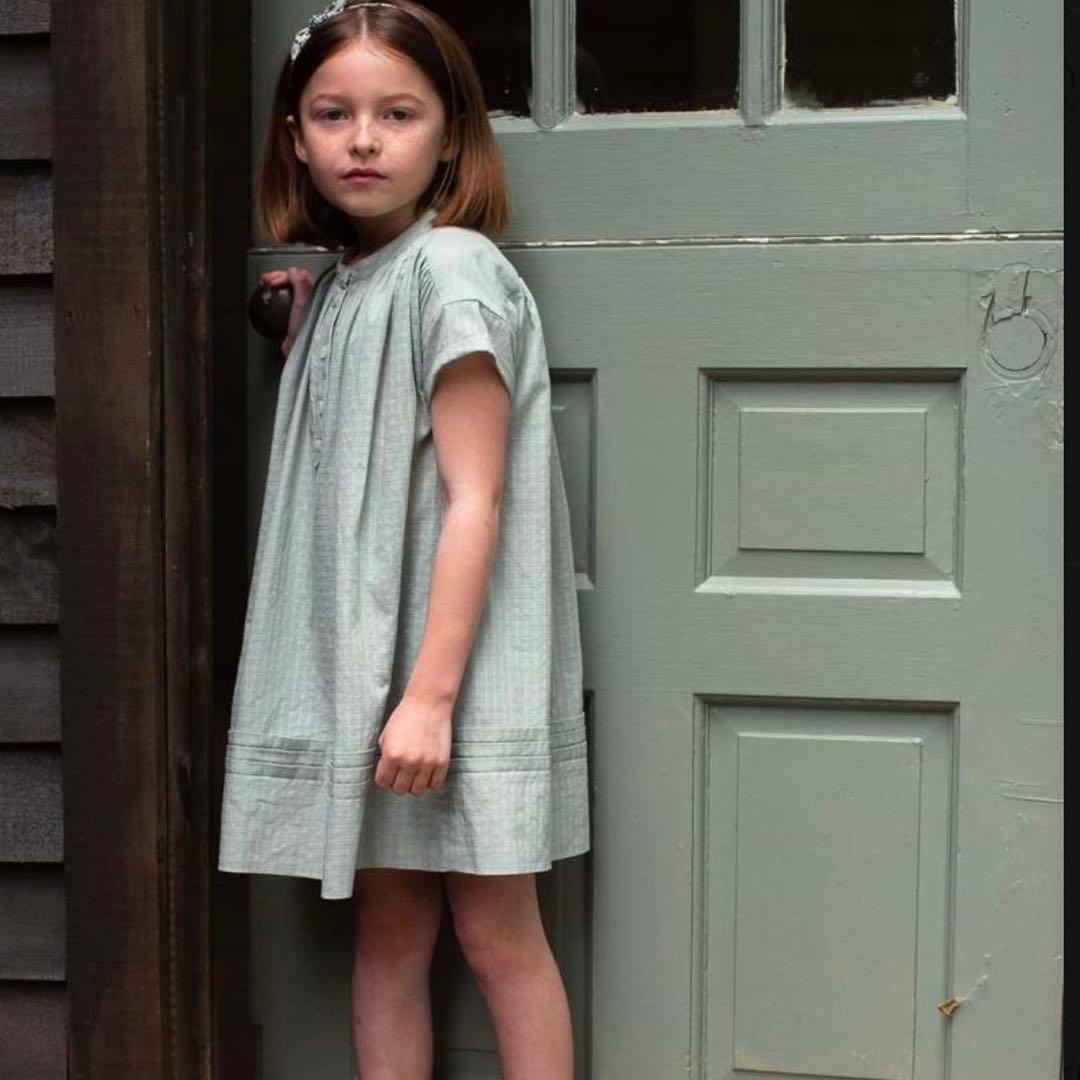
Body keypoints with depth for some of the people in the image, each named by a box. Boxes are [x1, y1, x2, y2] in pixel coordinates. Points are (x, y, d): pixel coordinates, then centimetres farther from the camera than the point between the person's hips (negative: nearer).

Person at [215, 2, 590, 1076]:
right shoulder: (339, 282, 12)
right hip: (358, 663, 8)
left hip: (458, 668, -7)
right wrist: (303, 335, 12)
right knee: (386, 927, 12)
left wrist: (432, 693, -21)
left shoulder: (451, 267, -12)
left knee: (495, 933, 1)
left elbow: (474, 498, -17)